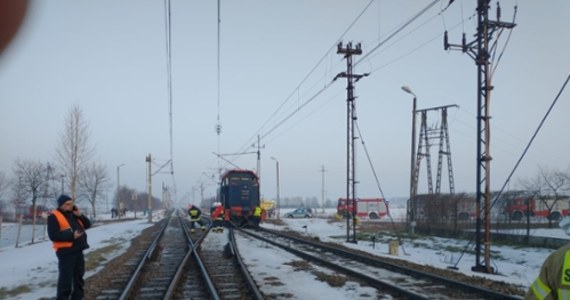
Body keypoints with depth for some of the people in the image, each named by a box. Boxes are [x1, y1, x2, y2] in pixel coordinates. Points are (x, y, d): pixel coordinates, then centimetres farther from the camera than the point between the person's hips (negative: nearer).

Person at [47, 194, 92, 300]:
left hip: (78, 250, 8)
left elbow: (87, 225, 13)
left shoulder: (73, 215, 15)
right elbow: (53, 235, -19)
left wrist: (80, 215, -4)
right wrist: (72, 236, -24)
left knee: (79, 277, 15)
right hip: (66, 252, -8)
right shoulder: (54, 217, -10)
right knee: (66, 278, -9)